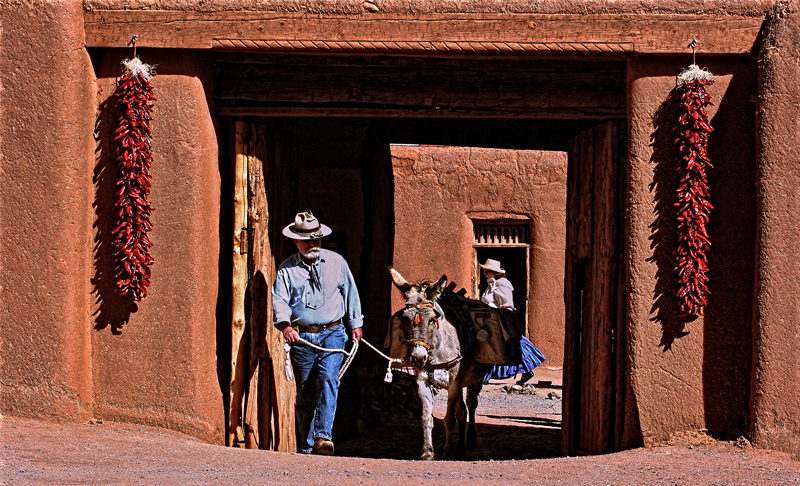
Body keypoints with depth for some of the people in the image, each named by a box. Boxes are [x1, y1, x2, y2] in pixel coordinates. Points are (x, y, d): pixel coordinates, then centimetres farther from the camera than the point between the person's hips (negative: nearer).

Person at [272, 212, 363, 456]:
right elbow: (279, 299, -6)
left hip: (332, 334, -1)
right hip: (302, 337, 1)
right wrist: (285, 324, -24)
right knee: (305, 393, 5)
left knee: (327, 380, -23)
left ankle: (322, 437, -31)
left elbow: (351, 292, 17)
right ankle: (306, 448, 14)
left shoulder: (336, 262, 7)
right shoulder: (287, 268, 4)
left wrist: (355, 323, 20)